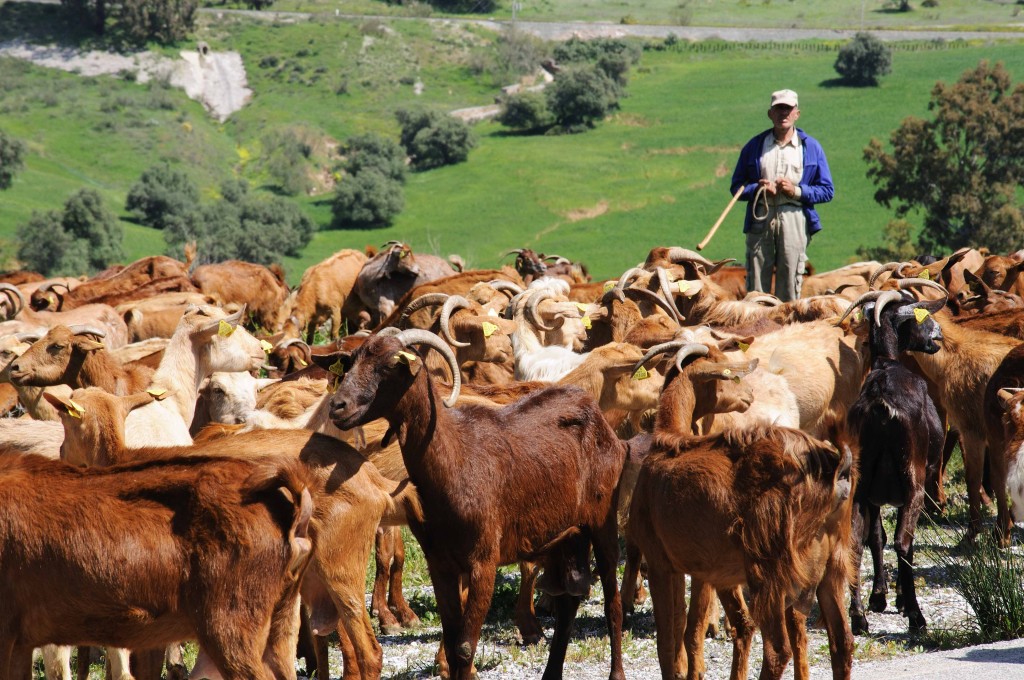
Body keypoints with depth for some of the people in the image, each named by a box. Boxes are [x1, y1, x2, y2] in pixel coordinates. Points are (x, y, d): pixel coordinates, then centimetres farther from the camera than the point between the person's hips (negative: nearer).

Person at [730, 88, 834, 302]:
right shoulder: (755, 146, 13)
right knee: (756, 283, -4)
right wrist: (758, 189, -8)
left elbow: (827, 190, 9)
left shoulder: (811, 147, 11)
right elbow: (736, 187, 12)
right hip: (760, 218, 1)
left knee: (790, 284, -4)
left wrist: (797, 191, -7)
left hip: (795, 219, -1)